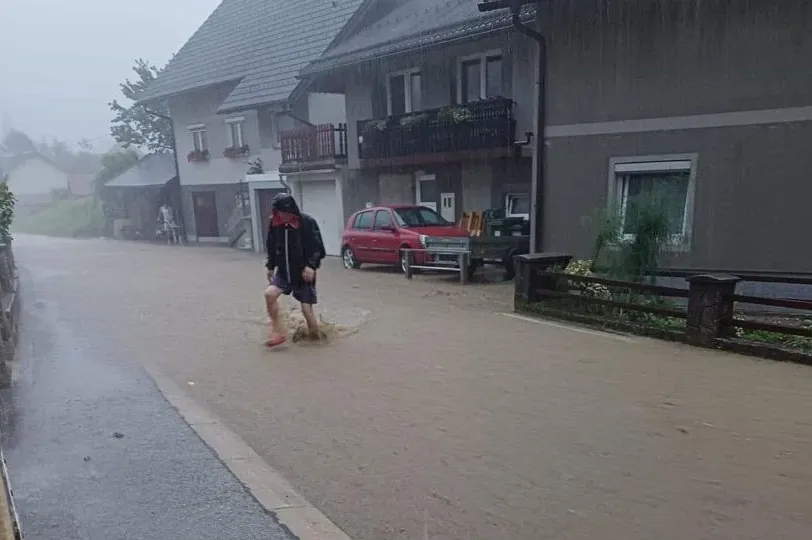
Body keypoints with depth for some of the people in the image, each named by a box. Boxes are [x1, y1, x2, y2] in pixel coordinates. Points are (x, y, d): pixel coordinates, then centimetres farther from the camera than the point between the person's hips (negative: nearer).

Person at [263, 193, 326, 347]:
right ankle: (278, 331, -6)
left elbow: (317, 247, -12)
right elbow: (271, 246, 12)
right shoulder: (274, 223, -2)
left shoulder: (307, 222, -14)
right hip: (283, 271, 4)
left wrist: (311, 266, -22)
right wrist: (270, 266, 10)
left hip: (304, 272, -4)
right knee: (269, 293, -20)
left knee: (307, 308, -4)